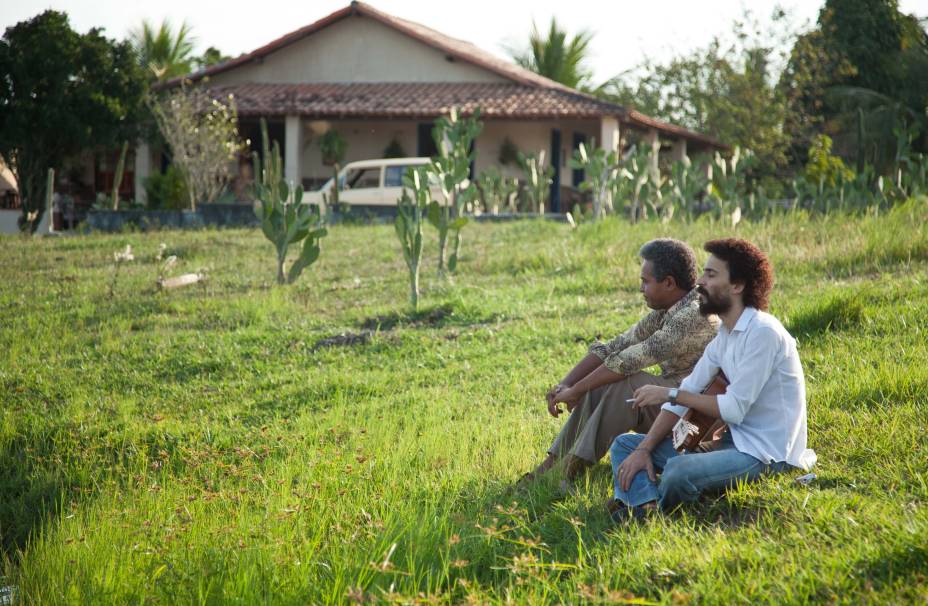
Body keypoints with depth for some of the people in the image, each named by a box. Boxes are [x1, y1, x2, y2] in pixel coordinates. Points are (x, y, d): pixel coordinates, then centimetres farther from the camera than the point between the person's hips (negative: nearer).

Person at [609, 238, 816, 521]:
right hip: (735, 441, 10)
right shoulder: (725, 335, 12)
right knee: (624, 445, 4)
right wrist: (644, 450, -3)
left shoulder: (762, 333, -18)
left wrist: (670, 394, -10)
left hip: (767, 454, -10)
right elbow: (686, 393, 8)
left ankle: (641, 502, -9)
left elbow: (735, 409, -20)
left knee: (679, 470, -38)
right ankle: (646, 507, -23)